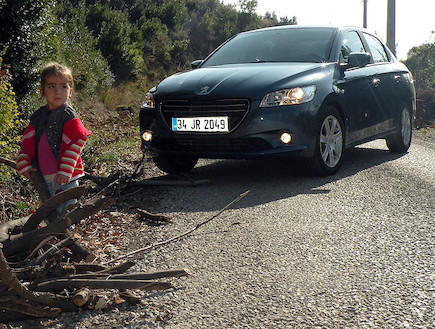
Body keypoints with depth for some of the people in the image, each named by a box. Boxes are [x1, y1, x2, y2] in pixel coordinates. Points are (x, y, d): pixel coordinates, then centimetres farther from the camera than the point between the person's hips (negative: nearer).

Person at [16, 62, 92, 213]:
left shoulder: (69, 116, -10)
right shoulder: (38, 116, 8)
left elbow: (75, 144, -17)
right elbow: (27, 143, 13)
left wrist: (65, 171, -23)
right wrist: (23, 165, 1)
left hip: (65, 178, -6)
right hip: (44, 178, 6)